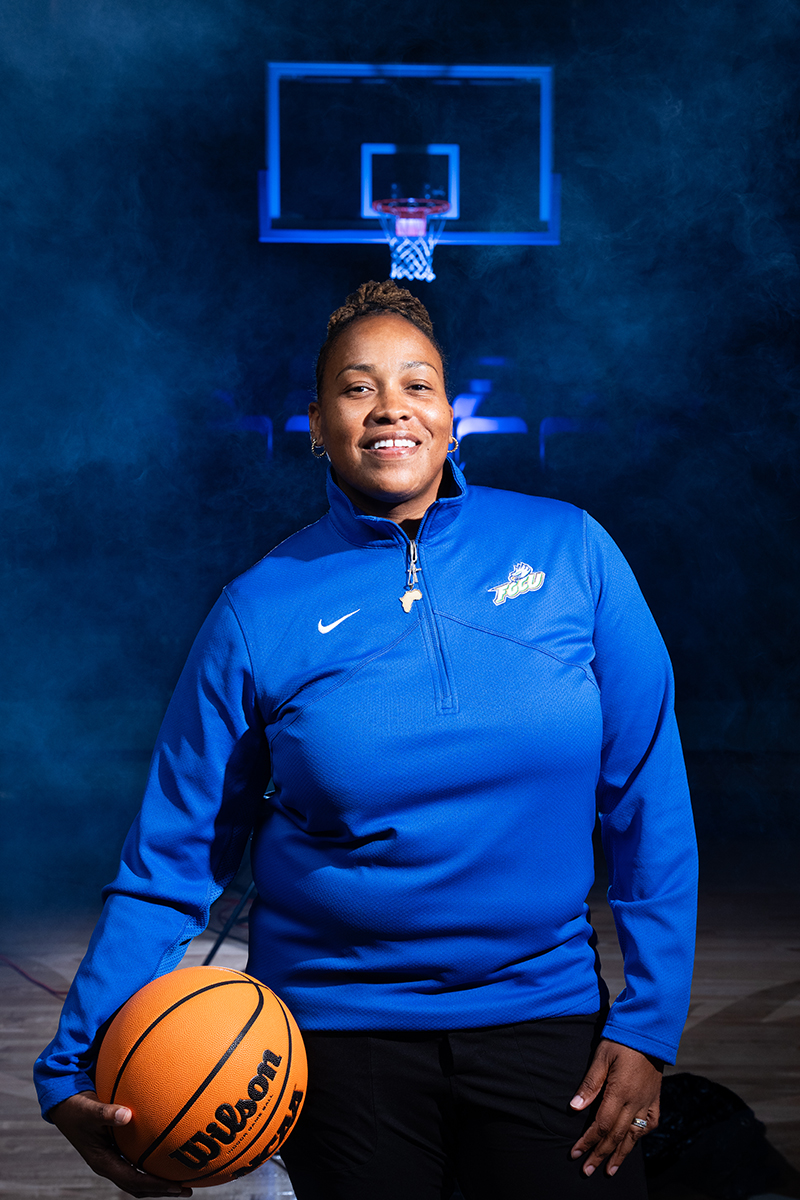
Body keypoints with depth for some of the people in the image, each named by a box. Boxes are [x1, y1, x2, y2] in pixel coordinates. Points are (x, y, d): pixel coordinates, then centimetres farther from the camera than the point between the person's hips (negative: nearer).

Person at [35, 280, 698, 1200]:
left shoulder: (569, 551, -4)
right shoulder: (260, 611, -5)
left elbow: (646, 798, -1)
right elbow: (173, 859, -3)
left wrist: (649, 1020, -3)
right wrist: (74, 1072, -9)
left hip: (544, 1011, 1)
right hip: (336, 1028, 0)